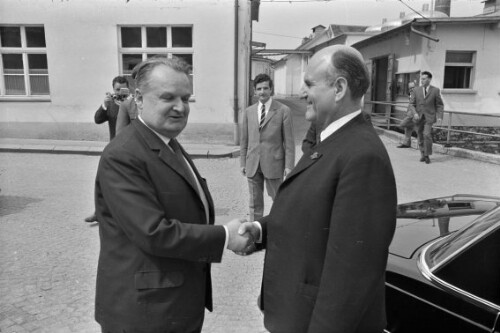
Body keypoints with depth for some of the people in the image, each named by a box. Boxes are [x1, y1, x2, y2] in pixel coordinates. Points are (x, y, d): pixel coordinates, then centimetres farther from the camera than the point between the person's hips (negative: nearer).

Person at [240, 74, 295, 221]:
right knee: (255, 202, 10)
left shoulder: (283, 111, -3)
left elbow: (289, 141, -5)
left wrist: (289, 165, -10)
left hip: (273, 163, -3)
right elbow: (244, 139, 12)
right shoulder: (248, 111, 9)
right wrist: (243, 162, 8)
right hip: (252, 164, 3)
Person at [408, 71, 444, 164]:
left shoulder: (435, 90, 2)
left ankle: (427, 155, -5)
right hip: (418, 117, 3)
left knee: (427, 135, -16)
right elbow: (411, 104, 5)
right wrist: (415, 113, -12)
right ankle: (422, 154, 21)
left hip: (429, 117, -3)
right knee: (420, 136, 6)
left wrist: (440, 117, -6)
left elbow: (440, 105, 4)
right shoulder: (416, 90, 6)